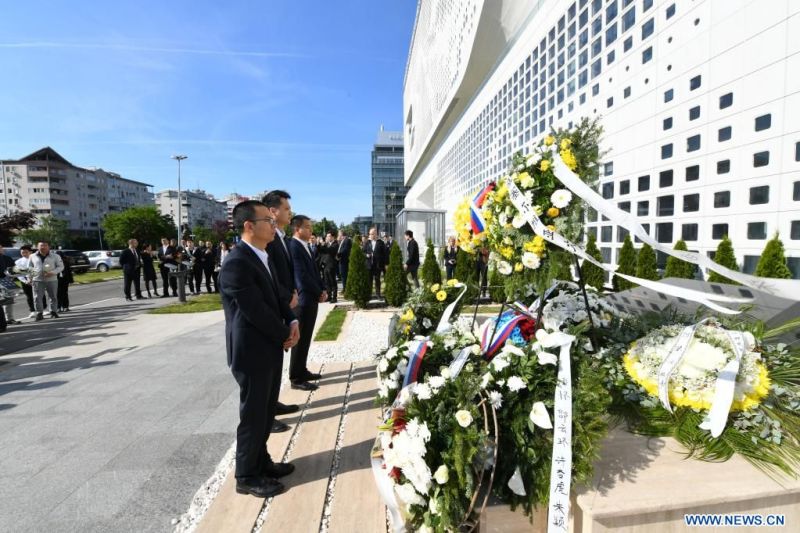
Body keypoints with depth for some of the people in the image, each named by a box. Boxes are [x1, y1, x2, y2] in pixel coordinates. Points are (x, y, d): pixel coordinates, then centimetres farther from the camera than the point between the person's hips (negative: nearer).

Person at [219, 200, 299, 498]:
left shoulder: (263, 256, 8)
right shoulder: (236, 263, -22)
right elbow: (257, 310, -23)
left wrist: (292, 322, -3)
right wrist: (285, 335, -10)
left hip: (270, 348, 9)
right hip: (252, 352, -9)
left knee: (266, 412, 20)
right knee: (253, 415, 8)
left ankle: (261, 462, 39)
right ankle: (247, 476, 27)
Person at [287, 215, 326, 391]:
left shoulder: (306, 246, 12)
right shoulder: (294, 247, -17)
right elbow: (302, 276, -21)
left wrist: (322, 290, 2)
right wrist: (319, 293, -12)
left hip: (311, 299, 9)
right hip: (303, 300, -9)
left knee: (305, 339, 17)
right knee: (301, 340, 1)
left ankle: (302, 371, 30)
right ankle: (296, 378, 13)